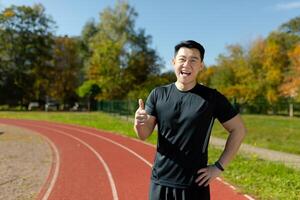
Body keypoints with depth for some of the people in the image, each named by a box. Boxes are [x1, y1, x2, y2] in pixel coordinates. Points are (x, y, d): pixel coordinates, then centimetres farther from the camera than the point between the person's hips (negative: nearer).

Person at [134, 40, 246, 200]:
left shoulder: (212, 97, -6)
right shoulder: (158, 94, -1)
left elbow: (238, 129, 0)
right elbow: (144, 134, -2)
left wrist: (219, 166, -4)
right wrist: (139, 122, -25)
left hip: (195, 186, -2)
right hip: (160, 182, 2)